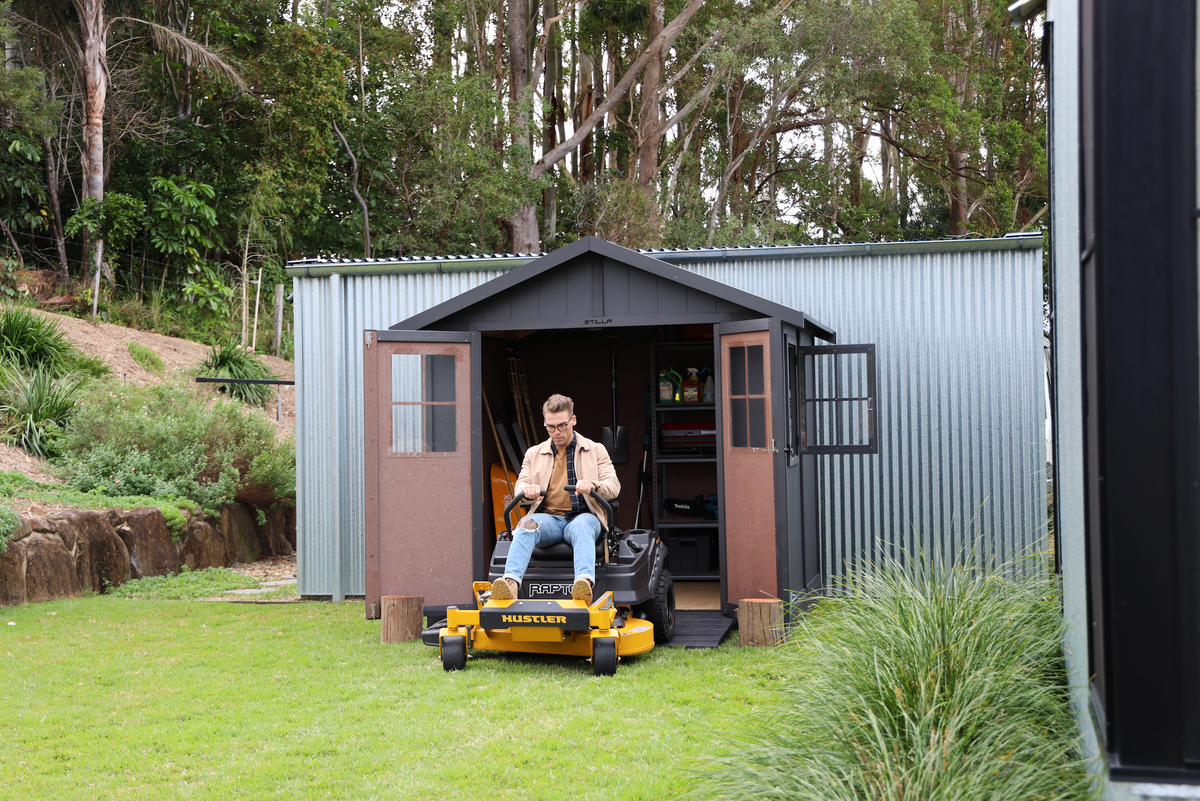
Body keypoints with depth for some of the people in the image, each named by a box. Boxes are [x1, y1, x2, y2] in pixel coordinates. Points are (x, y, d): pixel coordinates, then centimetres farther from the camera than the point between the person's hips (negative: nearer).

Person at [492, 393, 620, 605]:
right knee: (527, 524, -34)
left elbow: (614, 486, 5)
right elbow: (519, 486, 12)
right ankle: (511, 581, -54)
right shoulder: (534, 454, 22)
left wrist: (593, 485, -19)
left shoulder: (596, 450, 16)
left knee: (582, 526, -39)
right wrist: (527, 490, -14)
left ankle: (585, 582, -64)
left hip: (582, 517, -2)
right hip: (549, 518, 2)